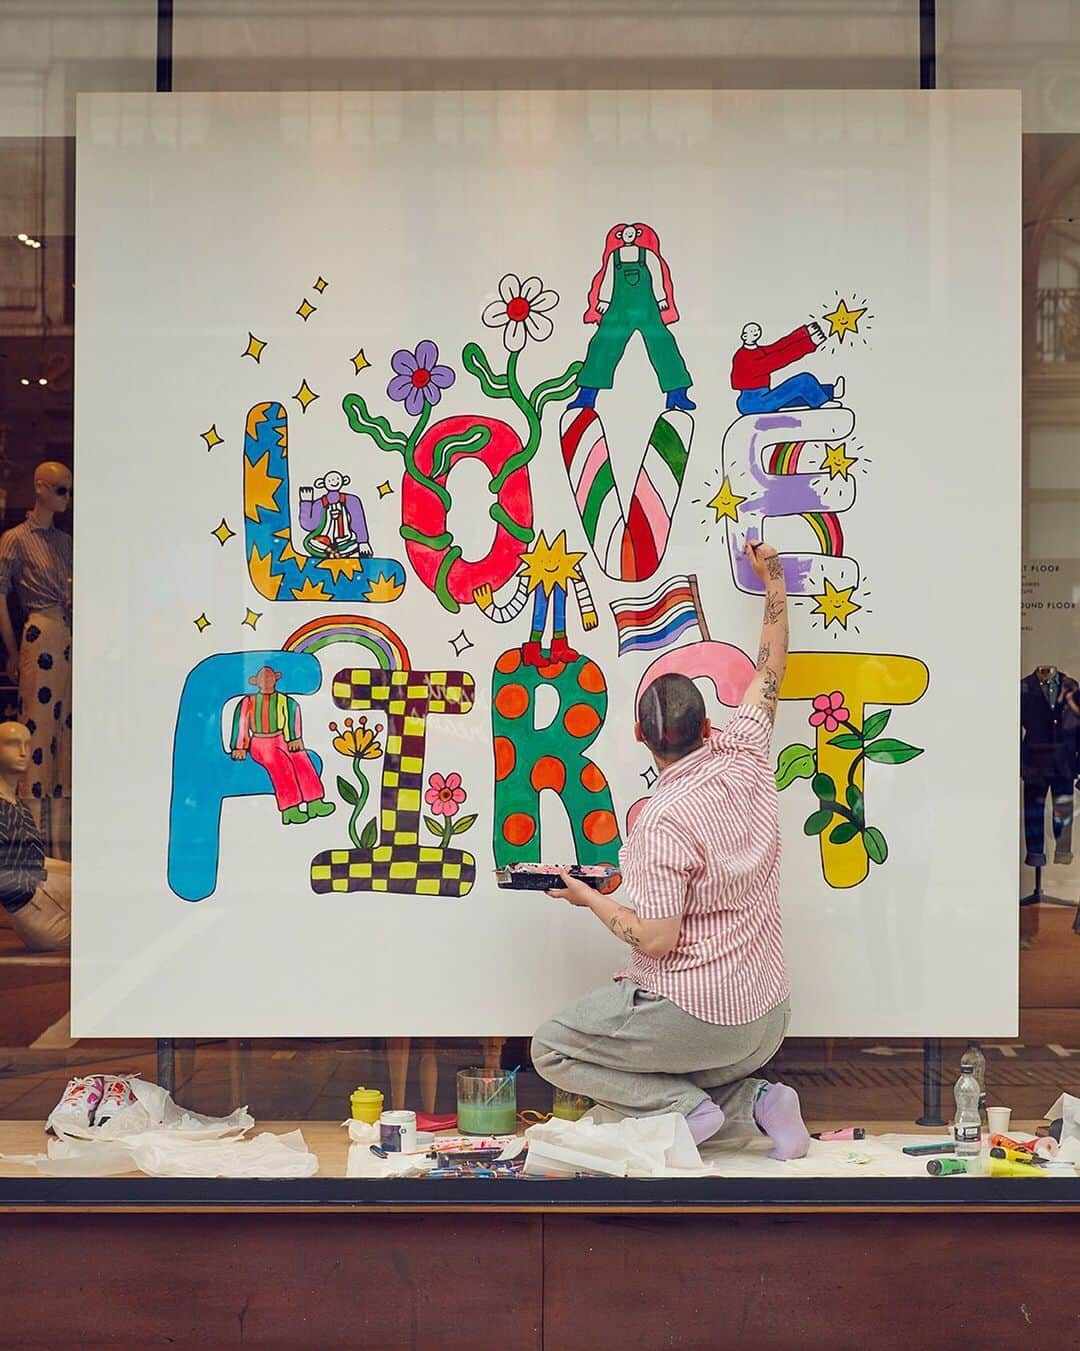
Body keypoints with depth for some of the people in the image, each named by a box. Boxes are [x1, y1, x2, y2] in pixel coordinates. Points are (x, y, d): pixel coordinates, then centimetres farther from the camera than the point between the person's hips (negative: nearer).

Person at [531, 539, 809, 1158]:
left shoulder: (663, 821, -20)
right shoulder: (745, 760, -2)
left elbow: (656, 939, -20)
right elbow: (770, 674, 14)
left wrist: (589, 897, -5)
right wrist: (774, 583, 25)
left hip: (696, 1014, -8)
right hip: (770, 1020, 8)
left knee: (552, 1050, 7)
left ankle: (683, 1105, -7)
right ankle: (753, 1101, 4)